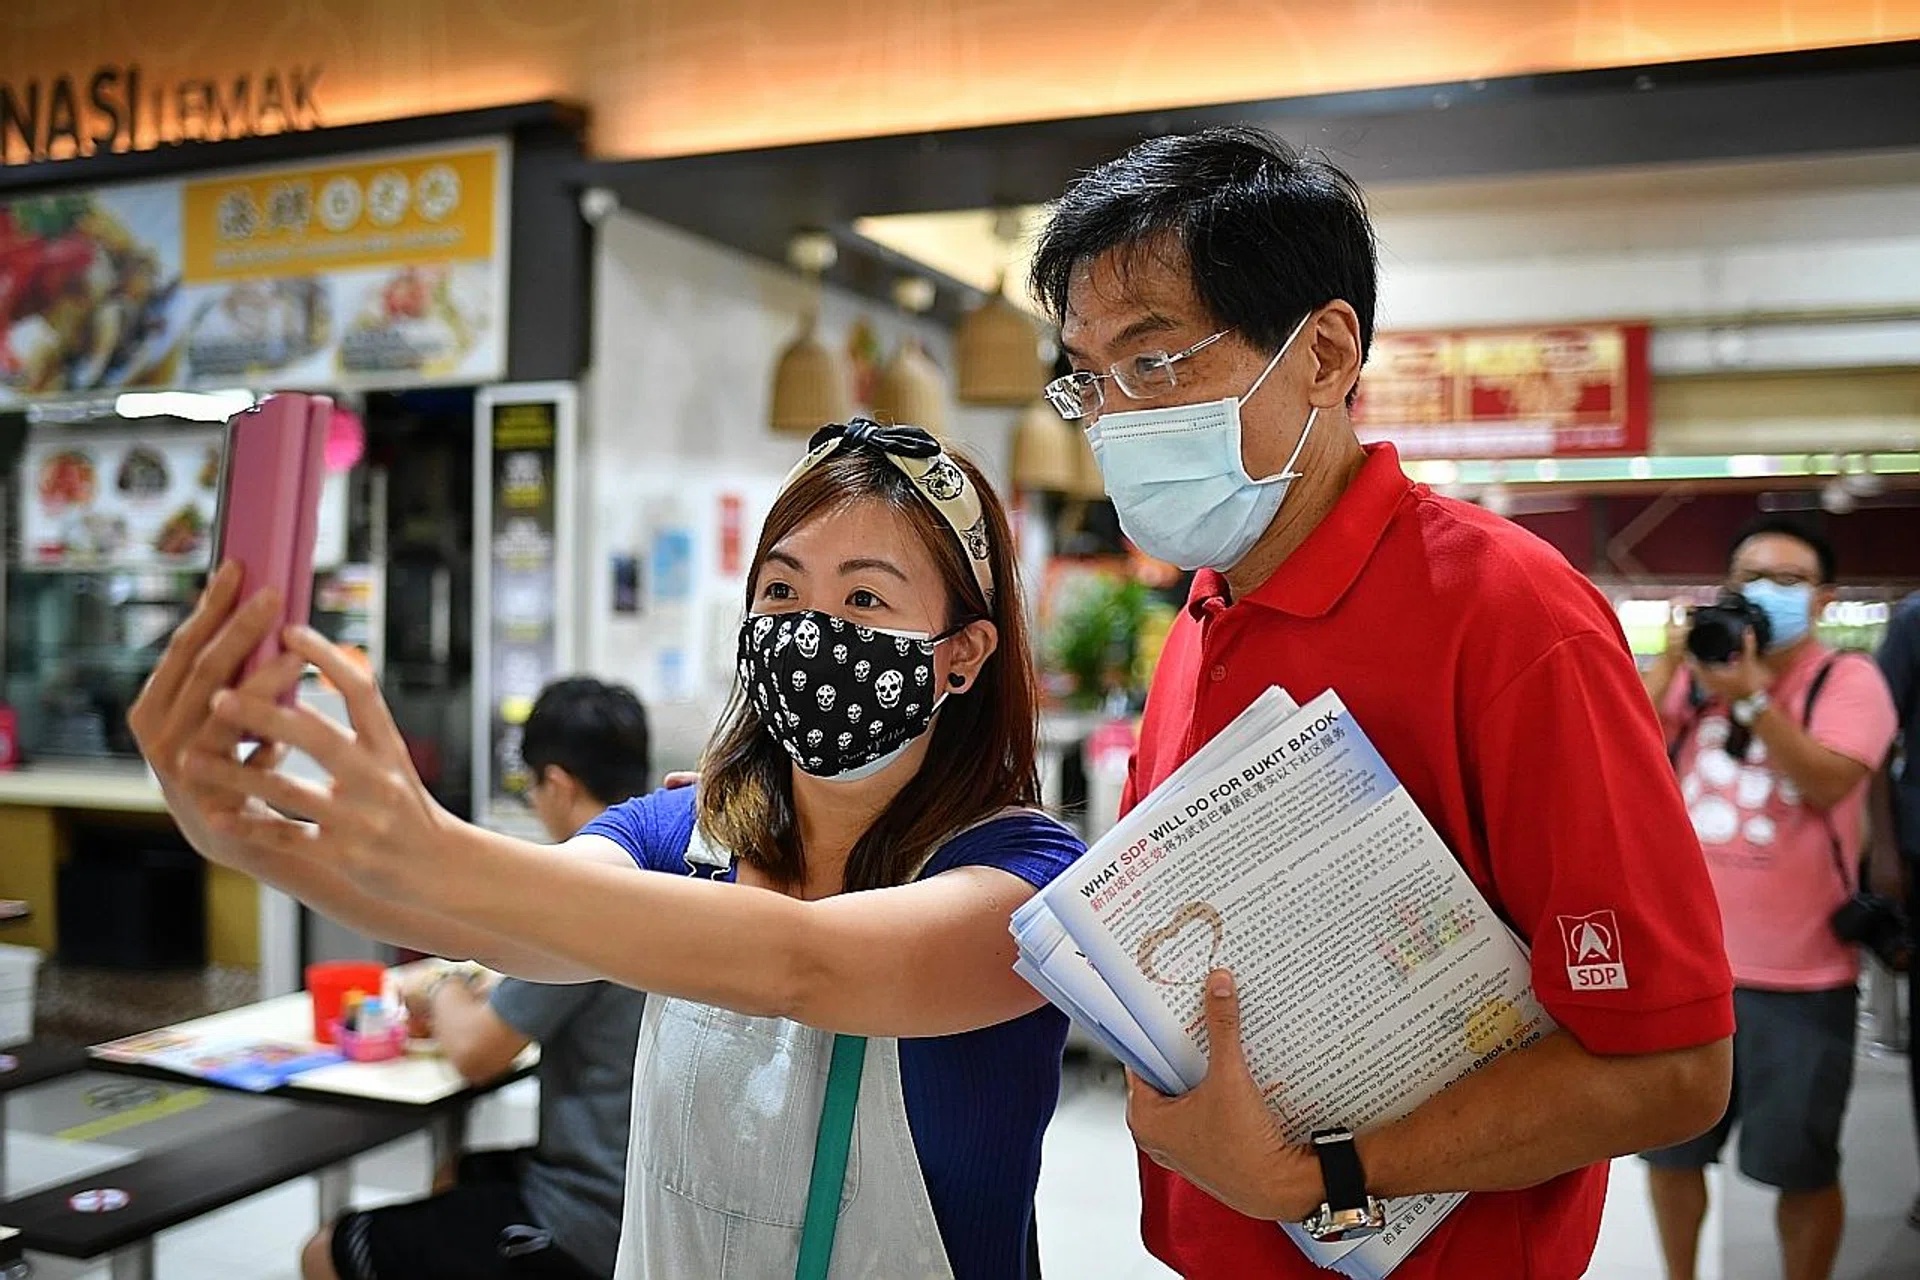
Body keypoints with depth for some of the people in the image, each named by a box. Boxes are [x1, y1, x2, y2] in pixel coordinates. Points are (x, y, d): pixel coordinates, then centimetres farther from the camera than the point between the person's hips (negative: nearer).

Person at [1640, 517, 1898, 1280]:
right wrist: (1670, 663, -13)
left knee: (1803, 1169, 10)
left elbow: (1829, 783, -20)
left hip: (1799, 975, -3)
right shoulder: (1695, 672, 5)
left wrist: (1751, 697, -28)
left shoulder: (1848, 679, -5)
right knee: (1671, 1150, 17)